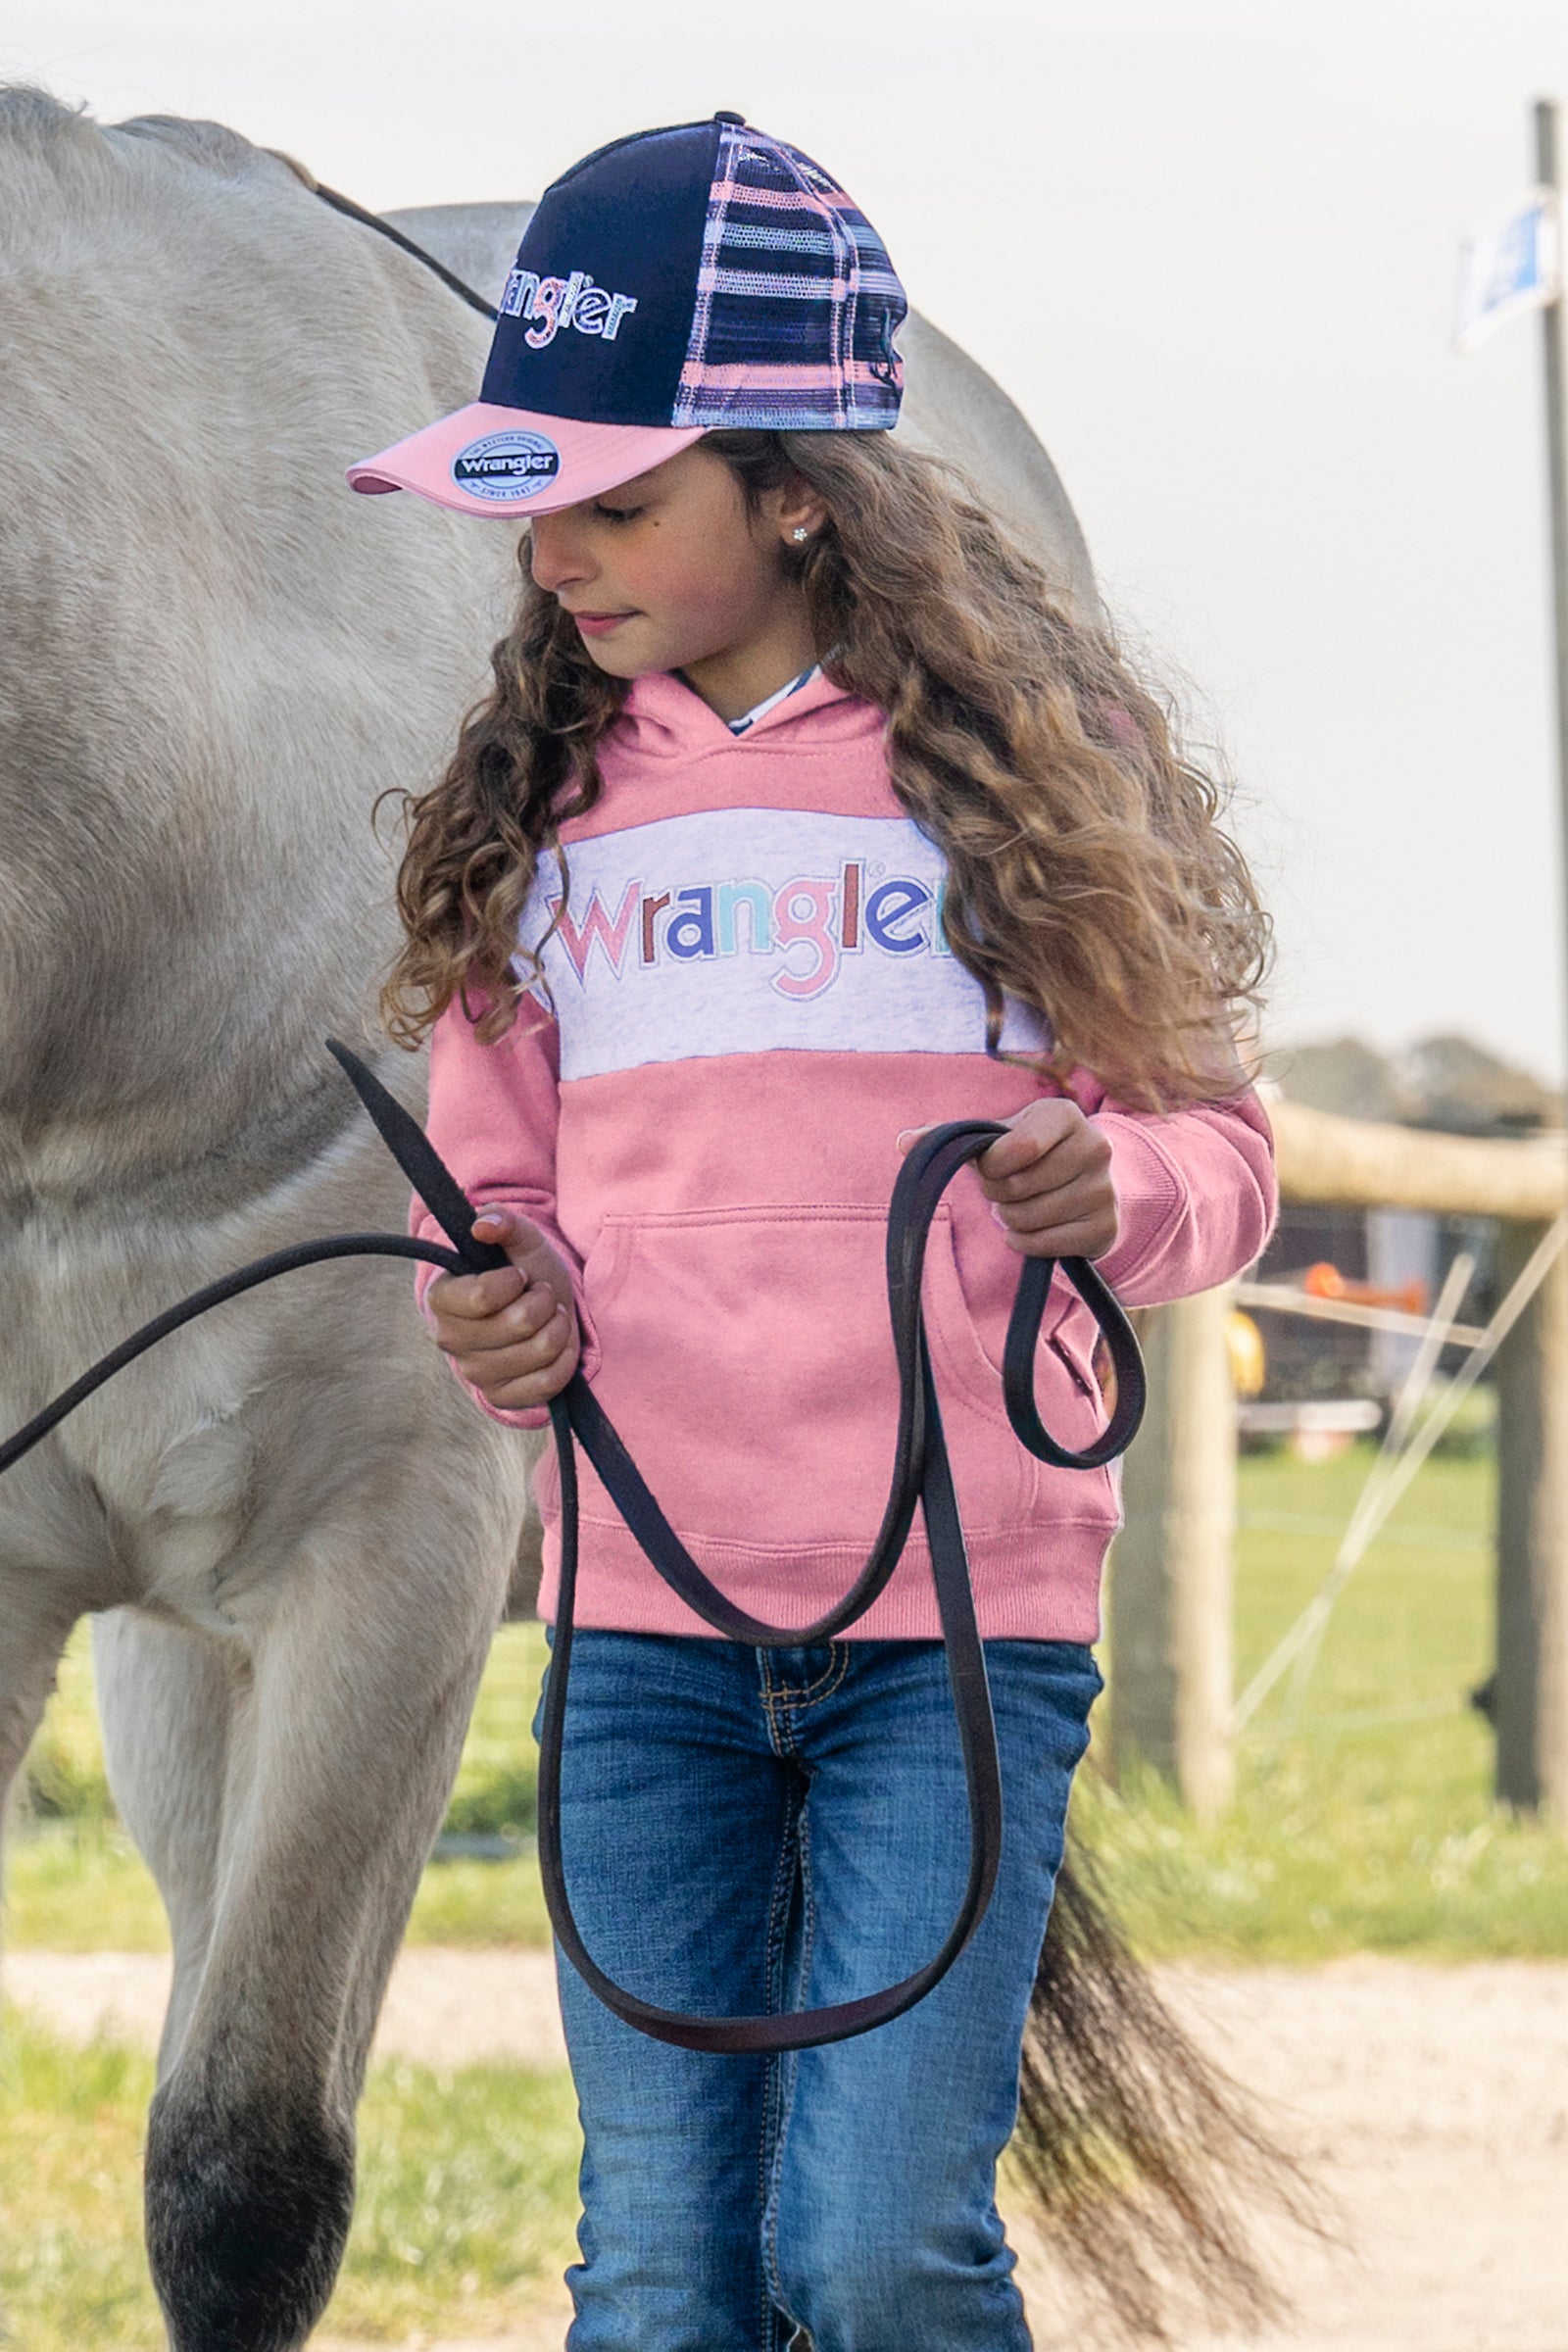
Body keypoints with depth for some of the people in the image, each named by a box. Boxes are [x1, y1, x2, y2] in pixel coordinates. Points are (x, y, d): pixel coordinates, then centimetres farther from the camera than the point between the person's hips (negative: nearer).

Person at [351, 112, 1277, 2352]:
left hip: (966, 1610, -3)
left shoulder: (1005, 759, -1)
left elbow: (1216, 1137, 6)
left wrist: (1119, 1186, -17)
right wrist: (505, 1312, -6)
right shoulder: (544, 804, 9)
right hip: (647, 1617, 3)